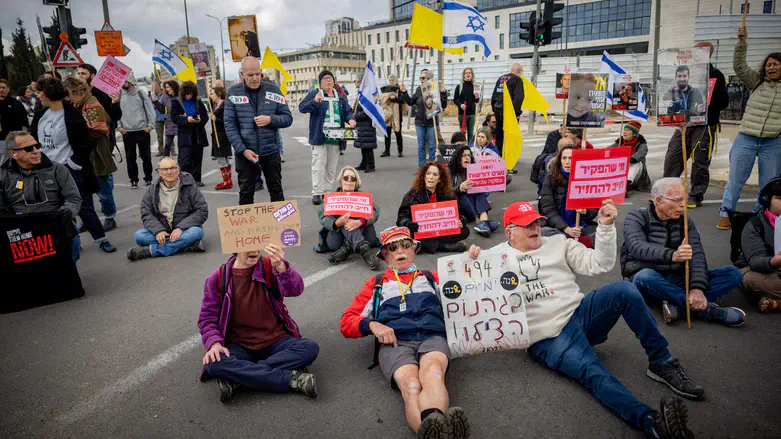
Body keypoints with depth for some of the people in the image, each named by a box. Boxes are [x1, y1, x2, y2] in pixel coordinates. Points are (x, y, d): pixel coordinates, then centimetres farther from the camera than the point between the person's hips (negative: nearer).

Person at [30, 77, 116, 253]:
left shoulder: (72, 115, -13)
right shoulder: (41, 114, 6)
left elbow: (87, 143, -13)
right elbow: (33, 139, 15)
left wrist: (75, 162, -14)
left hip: (70, 170, -6)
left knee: (84, 207, 1)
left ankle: (101, 239, 12)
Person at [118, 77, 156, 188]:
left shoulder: (141, 94, 1)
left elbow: (150, 110, -1)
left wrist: (150, 125, -8)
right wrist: (120, 127, 0)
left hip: (142, 130, -2)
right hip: (127, 132, 2)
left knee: (146, 156, 4)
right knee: (130, 158, 4)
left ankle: (148, 178, 16)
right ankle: (133, 180, 12)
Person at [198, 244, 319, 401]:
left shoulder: (269, 266, -5)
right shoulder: (218, 278, -2)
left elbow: (295, 290, -23)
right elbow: (207, 317, 2)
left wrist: (281, 267, -44)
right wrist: (214, 343, -19)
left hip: (276, 341, 0)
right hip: (240, 346, 0)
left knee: (311, 347, -26)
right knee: (215, 364, -31)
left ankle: (236, 377, -23)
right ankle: (290, 379, -26)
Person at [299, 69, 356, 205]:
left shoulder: (340, 97, 16)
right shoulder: (314, 94, 3)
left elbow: (348, 111, 16)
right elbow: (302, 107, -6)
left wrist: (351, 119, -7)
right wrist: (314, 101, -23)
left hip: (336, 137, 5)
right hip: (319, 136, -4)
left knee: (332, 167, 9)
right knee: (318, 165, -7)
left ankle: (326, 190, 19)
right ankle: (317, 193, -4)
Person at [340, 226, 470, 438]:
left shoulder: (432, 278, 33)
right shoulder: (376, 284, 29)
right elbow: (347, 322, 21)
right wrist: (372, 325, 0)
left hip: (432, 337, 1)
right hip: (394, 342, 0)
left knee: (432, 372, -38)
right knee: (411, 385, -36)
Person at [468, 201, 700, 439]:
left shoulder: (558, 243, 16)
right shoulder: (495, 256, 8)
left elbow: (599, 265, 8)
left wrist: (606, 226, -4)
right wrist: (471, 261, -12)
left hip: (580, 313, 4)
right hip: (548, 338, -3)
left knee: (624, 290, -24)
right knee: (594, 373, -32)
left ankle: (662, 364, -12)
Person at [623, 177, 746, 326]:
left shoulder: (685, 222, 7)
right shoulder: (636, 218, -5)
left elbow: (697, 254, -8)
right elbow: (638, 248, -26)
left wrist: (698, 288, -27)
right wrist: (672, 255, -45)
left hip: (679, 280, 5)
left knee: (734, 273, -12)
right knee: (645, 277, -40)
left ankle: (679, 305, -32)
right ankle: (705, 308, -28)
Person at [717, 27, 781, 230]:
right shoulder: (757, 82, 6)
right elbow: (739, 66, -4)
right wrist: (742, 43, -15)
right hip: (746, 139, 0)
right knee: (735, 179, 1)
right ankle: (726, 213, 9)